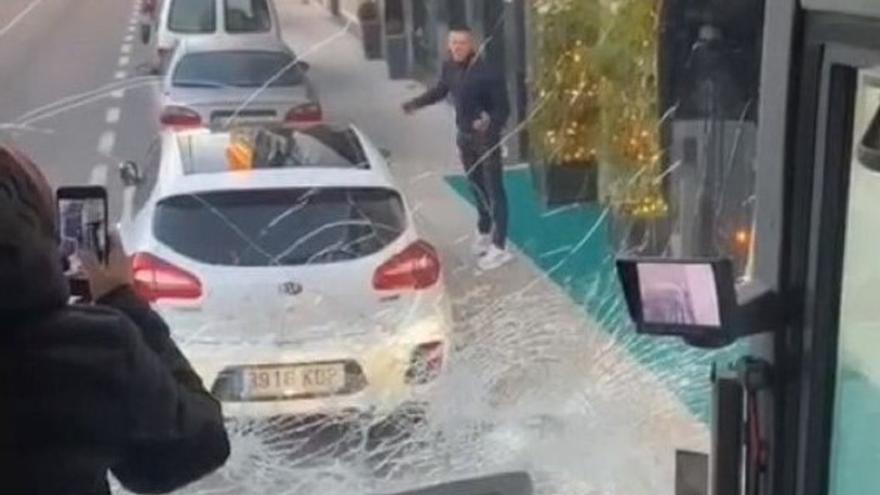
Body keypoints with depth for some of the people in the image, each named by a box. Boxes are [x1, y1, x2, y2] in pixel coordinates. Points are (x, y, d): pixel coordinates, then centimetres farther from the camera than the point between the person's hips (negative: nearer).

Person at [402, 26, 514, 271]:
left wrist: (490, 122, -39)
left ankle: (500, 247, 3)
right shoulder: (449, 68, -3)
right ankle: (484, 232, 40)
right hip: (465, 136, 6)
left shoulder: (488, 73, -23)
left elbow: (503, 108, -20)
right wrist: (416, 103, 10)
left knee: (494, 191, -2)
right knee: (477, 187, 21)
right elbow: (440, 90, 18)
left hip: (487, 138, -6)